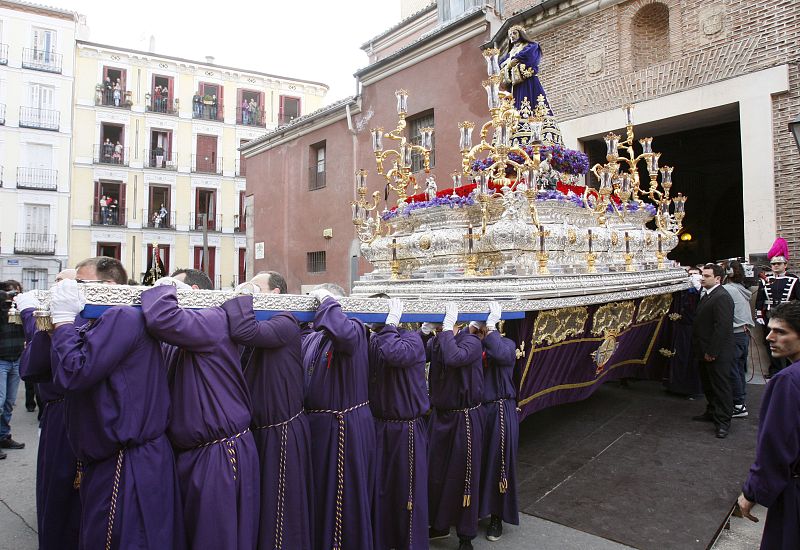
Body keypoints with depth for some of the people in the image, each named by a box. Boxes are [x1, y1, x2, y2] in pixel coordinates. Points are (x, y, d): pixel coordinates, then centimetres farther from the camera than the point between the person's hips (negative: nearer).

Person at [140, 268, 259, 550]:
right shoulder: (175, 344, 14)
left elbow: (163, 319, -32)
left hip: (220, 459, -9)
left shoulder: (214, 319, -16)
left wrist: (163, 286, -13)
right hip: (188, 454, 9)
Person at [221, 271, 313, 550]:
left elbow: (245, 332, -34)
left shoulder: (285, 323, -16)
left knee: (280, 512, 5)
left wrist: (243, 296, -19)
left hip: (282, 434, -8)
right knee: (260, 508, 21)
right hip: (258, 429, 9)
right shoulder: (263, 321, 11)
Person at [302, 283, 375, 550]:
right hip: (315, 422, 8)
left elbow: (343, 333, -38)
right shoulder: (310, 339, 10)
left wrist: (327, 300, -23)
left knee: (345, 496, 5)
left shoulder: (354, 329, -13)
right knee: (318, 492, 22)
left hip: (345, 427, -8)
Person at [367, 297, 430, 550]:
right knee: (379, 490, 14)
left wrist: (391, 321, -24)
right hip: (378, 426, 5)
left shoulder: (411, 338, -12)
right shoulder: (371, 341, 5)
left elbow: (395, 354, -35)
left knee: (408, 491, 7)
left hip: (407, 429, -5)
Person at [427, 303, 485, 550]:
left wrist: (447, 326, -29)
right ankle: (439, 525, 35)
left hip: (465, 418, -5)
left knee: (463, 476, 6)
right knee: (434, 473, 13)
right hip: (440, 415, 5)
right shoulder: (434, 342, 1)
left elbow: (454, 358, -35)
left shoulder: (471, 341, -16)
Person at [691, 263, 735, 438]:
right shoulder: (705, 295, 14)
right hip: (705, 351, 10)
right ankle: (712, 412, 34)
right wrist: (698, 348, 15)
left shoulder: (722, 297, -18)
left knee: (721, 386, -1)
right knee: (708, 385, 20)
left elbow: (722, 326, -23)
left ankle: (723, 421, 7)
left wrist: (712, 351, -22)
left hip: (717, 353, -10)